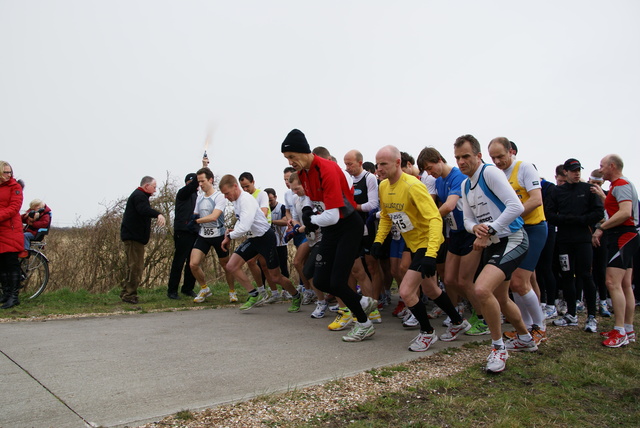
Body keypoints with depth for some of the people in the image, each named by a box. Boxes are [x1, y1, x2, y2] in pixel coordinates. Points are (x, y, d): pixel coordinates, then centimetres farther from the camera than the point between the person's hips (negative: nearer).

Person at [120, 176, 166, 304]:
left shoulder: (139, 195, 22)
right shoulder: (139, 196, -13)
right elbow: (144, 210, -35)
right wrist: (158, 214, -48)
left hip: (134, 236, 11)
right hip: (134, 237, -11)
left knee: (133, 266, 17)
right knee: (136, 266, -10)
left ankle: (126, 293, 24)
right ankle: (130, 295, -7)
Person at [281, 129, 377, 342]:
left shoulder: (327, 169, -25)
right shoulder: (302, 173, 2)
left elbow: (332, 216, -29)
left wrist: (311, 220, -12)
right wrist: (311, 213, -3)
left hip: (349, 226, -8)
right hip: (329, 229, 8)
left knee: (337, 282, -10)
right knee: (320, 281, 3)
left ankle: (364, 324, 14)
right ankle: (364, 303, 24)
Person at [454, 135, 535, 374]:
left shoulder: (490, 173, -14)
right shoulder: (465, 185, 12)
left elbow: (516, 206, -24)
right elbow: (468, 220, 12)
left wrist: (488, 231, -22)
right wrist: (475, 228, -12)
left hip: (512, 240, -9)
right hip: (492, 244, 9)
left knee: (481, 289, -26)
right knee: (500, 299, 20)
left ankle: (498, 347, -5)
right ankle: (525, 339, 45)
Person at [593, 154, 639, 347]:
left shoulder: (621, 184, -12)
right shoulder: (621, 184, 21)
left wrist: (601, 228, -21)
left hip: (622, 236, -11)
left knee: (613, 283, -15)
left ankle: (620, 332, -15)